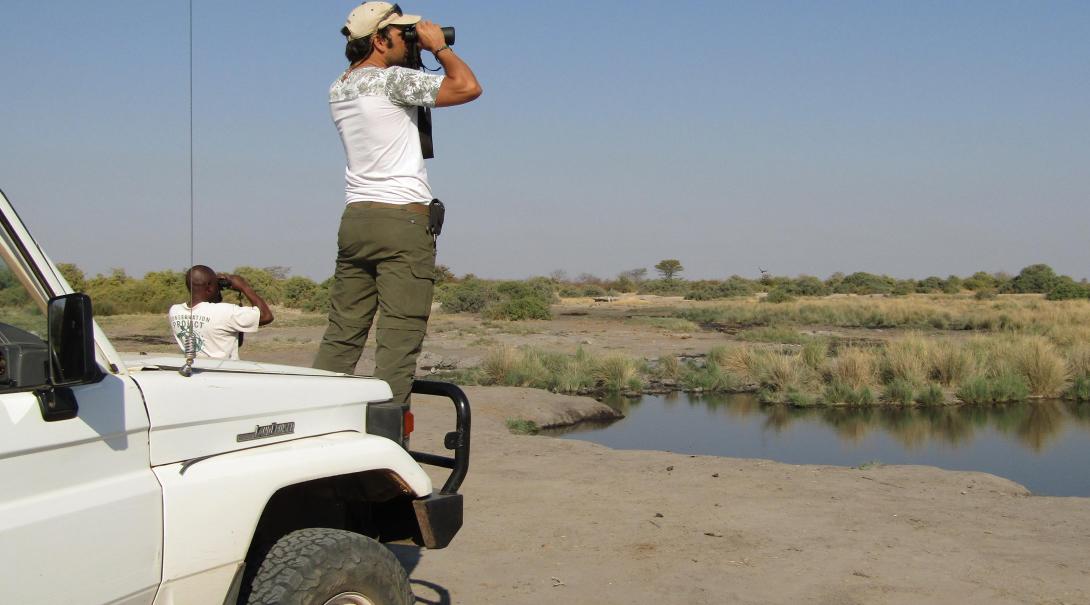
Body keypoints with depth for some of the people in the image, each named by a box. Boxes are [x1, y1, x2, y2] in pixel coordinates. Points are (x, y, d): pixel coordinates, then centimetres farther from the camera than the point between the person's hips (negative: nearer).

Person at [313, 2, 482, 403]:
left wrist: (413, 58, 22)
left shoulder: (338, 89, 15)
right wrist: (438, 46, 2)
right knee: (398, 337, -6)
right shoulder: (392, 80, -9)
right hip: (402, 219, -8)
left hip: (355, 218, 8)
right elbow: (468, 87, -14)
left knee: (342, 333, 9)